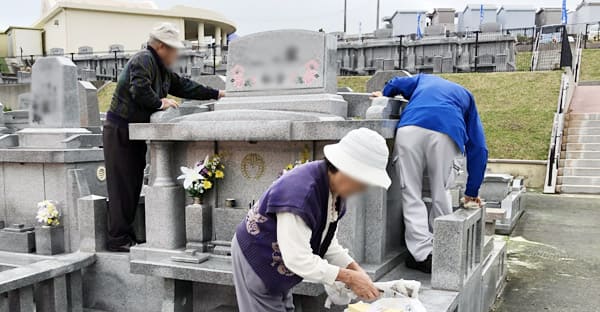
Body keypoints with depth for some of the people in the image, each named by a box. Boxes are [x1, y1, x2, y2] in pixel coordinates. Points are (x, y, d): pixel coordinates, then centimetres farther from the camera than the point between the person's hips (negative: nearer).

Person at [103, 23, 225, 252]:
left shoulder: (162, 70, 17)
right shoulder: (143, 61, -13)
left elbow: (184, 86, 24)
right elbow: (140, 90, -28)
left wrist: (215, 94, 26)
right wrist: (160, 103, -14)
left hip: (134, 134, 9)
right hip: (119, 132, -9)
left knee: (133, 185, 11)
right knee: (122, 187, -6)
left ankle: (126, 234, 19)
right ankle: (118, 239, 0)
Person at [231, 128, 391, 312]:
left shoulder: (334, 190, -7)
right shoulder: (300, 191, -35)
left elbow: (327, 241, 1)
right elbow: (298, 259, -34)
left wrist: (355, 269, -12)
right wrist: (349, 277, -29)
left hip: (280, 266, 9)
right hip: (257, 262, -8)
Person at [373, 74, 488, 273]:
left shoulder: (423, 79, 40)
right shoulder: (466, 97, 36)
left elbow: (396, 84, 21)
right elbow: (478, 148, 27)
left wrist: (384, 96, 45)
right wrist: (471, 192, 31)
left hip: (409, 129, 0)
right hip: (446, 134, 0)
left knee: (411, 195, 9)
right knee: (440, 194, 18)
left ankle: (424, 255, 5)